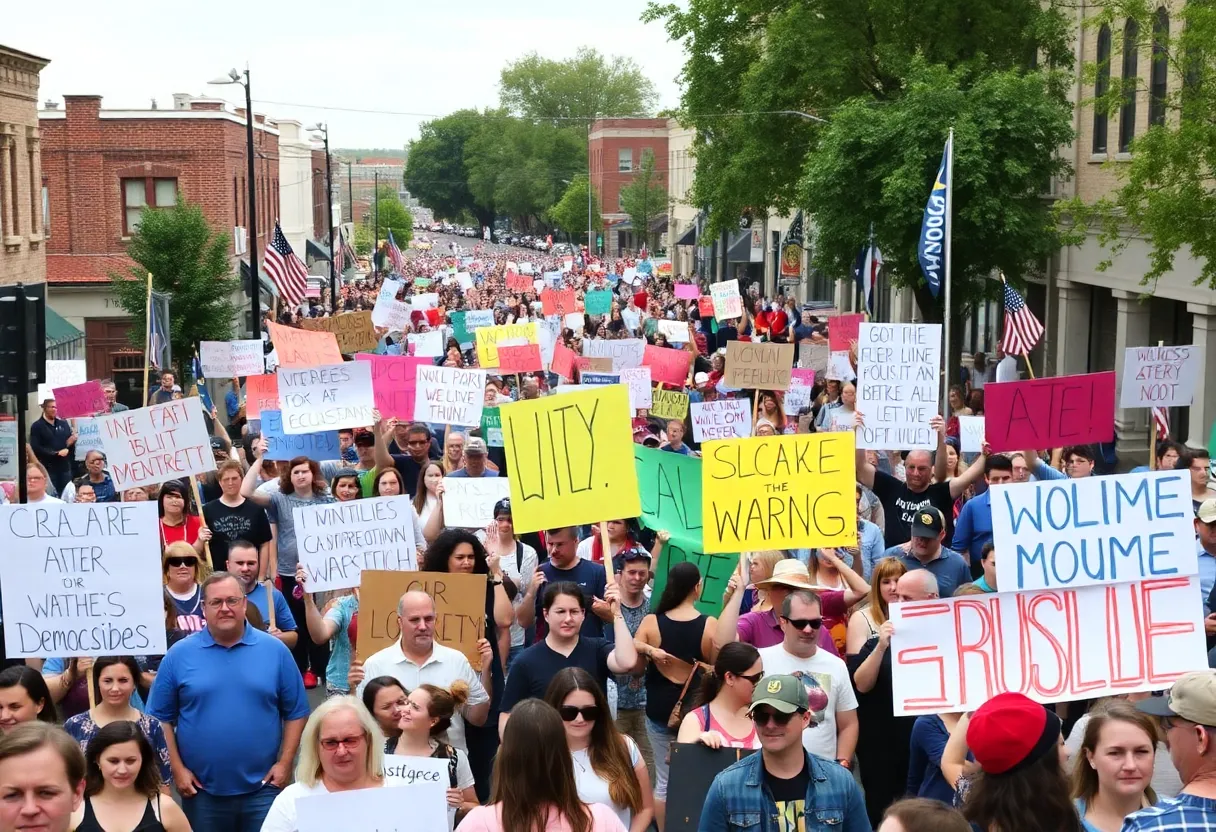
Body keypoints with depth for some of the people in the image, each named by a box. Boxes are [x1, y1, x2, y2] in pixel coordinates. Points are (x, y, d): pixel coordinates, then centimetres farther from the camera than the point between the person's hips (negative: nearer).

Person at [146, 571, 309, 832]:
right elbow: (161, 718, 3)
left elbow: (296, 713, 3)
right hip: (201, 791, 0)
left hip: (262, 789, 0)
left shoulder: (275, 650, 0)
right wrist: (177, 769, -4)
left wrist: (284, 763, -4)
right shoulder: (179, 655, -1)